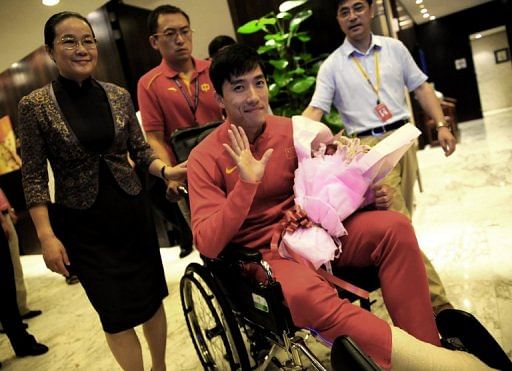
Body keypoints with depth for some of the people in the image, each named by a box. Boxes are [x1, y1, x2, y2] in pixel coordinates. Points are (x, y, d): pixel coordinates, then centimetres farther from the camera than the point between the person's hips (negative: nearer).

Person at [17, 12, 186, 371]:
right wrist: (46, 236, -11)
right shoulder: (35, 105, -7)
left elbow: (141, 150, 6)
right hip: (82, 223, -3)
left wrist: (166, 170, -14)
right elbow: (34, 178, -6)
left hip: (132, 211, 3)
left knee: (152, 297, 13)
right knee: (117, 313, 6)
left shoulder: (119, 95, 1)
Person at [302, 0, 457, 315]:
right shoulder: (332, 66, 1)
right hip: (370, 146, -4)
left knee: (401, 218, 10)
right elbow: (315, 110, -7)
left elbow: (421, 87, 14)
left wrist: (442, 125, 4)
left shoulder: (394, 48, 12)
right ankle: (437, 299, -6)